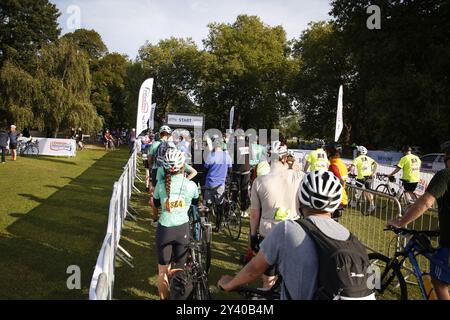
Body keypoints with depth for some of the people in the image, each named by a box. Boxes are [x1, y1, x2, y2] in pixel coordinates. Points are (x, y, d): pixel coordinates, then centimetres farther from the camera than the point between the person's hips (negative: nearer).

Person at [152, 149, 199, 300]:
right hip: (182, 229, 0)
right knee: (180, 268, 17)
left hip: (164, 229, 0)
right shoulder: (191, 185, -9)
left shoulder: (160, 185, -8)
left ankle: (164, 297, 28)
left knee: (163, 270, 17)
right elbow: (195, 204, 10)